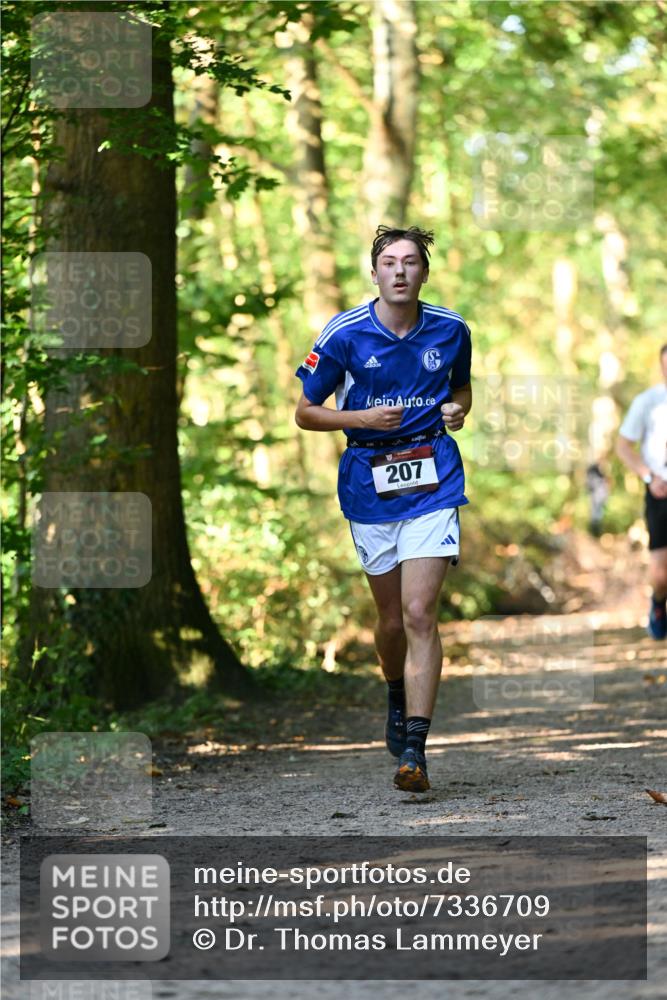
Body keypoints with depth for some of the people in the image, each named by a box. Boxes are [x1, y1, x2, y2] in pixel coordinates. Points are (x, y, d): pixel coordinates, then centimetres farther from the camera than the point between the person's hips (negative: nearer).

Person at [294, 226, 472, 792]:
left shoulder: (451, 330, 1)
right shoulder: (344, 334, -5)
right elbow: (305, 412, 1)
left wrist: (458, 410, -2)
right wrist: (363, 417, -15)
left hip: (433, 483, -1)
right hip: (369, 485, 1)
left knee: (419, 613, -14)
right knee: (392, 619, 11)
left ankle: (414, 747, -17)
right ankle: (397, 696, 44)